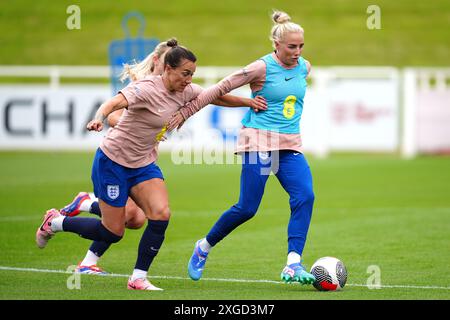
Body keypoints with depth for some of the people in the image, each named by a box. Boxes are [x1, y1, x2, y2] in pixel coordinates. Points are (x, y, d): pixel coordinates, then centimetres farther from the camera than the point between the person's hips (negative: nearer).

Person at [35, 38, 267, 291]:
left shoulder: (186, 91, -3)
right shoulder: (147, 88, -25)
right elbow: (115, 102, -42)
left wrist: (248, 102, 6)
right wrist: (99, 118, -62)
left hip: (144, 164, 7)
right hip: (113, 161, -7)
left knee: (161, 215, -16)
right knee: (113, 233, -2)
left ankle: (139, 278, -4)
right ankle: (54, 222, 22)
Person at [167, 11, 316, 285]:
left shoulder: (304, 67, 7)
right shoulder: (262, 68, -11)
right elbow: (219, 89, -7)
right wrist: (186, 111, -6)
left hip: (290, 146, 5)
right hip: (260, 141, -5)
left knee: (305, 195, -17)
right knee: (247, 208, -6)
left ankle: (293, 265, -19)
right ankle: (204, 247, 19)